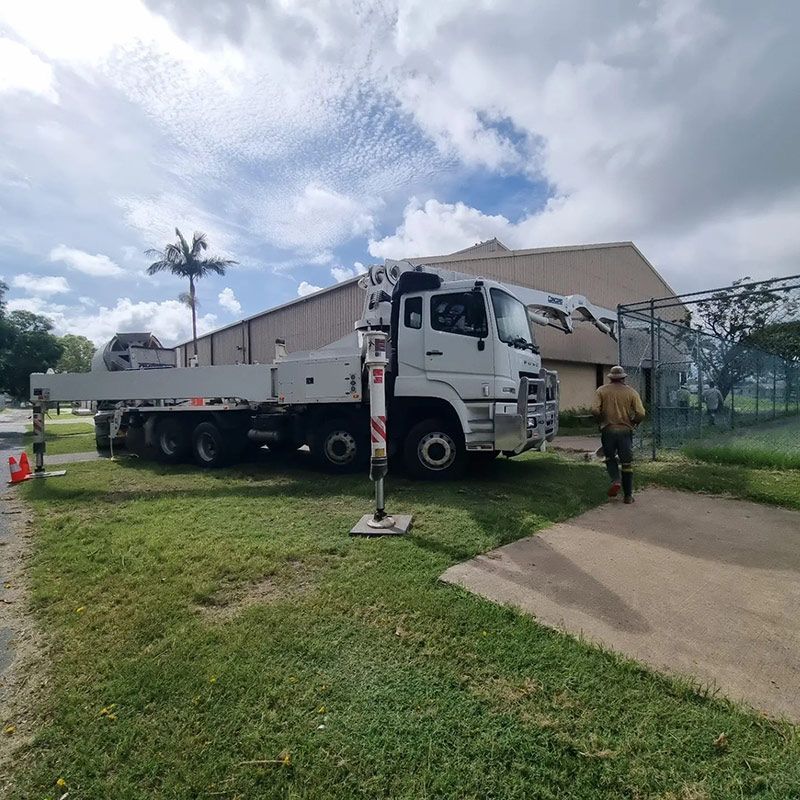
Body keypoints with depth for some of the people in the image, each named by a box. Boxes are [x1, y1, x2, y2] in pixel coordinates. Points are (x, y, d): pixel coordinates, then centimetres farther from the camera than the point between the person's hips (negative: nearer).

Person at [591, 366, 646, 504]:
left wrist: (601, 421, 5)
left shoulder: (602, 391, 0)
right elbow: (641, 413, -7)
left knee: (610, 458, 20)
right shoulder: (631, 392, 1)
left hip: (608, 430, 0)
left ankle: (615, 480, -5)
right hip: (625, 430, 0)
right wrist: (634, 422, 11)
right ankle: (628, 495, 13)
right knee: (627, 463, 8)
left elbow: (595, 410, -12)